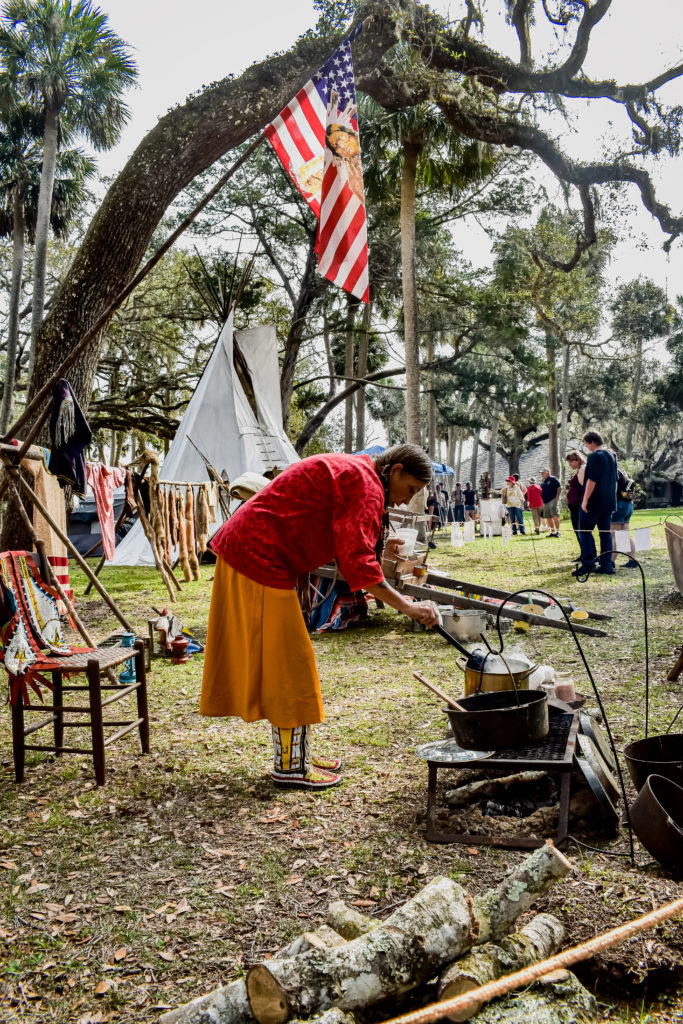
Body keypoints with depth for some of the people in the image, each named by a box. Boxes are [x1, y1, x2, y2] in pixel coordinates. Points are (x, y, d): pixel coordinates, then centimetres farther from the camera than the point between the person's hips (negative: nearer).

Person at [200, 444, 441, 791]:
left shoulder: (346, 471, 18)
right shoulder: (366, 484, -14)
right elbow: (356, 565, -23)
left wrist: (376, 550, 15)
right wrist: (406, 606, -20)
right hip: (259, 560, -11)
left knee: (281, 662, 16)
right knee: (287, 664, -2)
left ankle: (296, 752, 26)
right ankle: (289, 765, 9)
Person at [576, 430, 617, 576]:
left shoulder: (595, 456, -14)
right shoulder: (611, 455, 14)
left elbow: (591, 480, -20)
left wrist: (585, 500, -18)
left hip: (595, 502, -8)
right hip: (609, 502, 8)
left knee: (584, 531, -1)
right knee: (605, 533, 9)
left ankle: (588, 563, -7)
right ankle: (607, 565, 8)